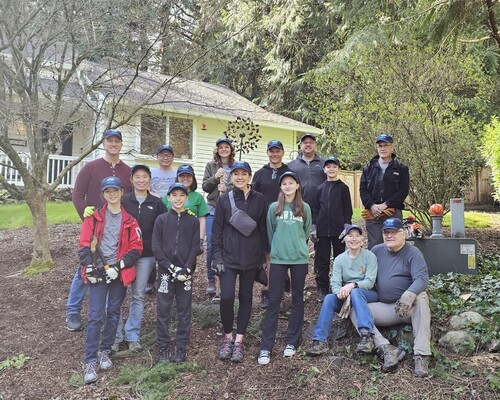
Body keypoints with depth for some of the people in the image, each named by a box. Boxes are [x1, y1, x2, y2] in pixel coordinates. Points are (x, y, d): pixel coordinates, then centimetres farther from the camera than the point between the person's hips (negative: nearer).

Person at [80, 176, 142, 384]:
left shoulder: (129, 220, 4)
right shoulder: (94, 217, 3)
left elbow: (136, 248, -1)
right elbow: (84, 245, 0)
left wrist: (118, 267, -11)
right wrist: (89, 269, -11)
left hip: (119, 273, 2)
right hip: (98, 273, -1)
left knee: (113, 314, 10)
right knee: (96, 316, -5)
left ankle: (105, 351, 26)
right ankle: (91, 361, 0)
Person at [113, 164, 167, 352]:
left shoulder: (156, 203, 4)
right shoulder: (123, 200, 1)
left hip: (146, 255, 1)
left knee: (138, 296, 9)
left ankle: (133, 336, 21)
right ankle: (115, 336, 14)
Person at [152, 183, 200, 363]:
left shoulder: (193, 221, 3)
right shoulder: (161, 220, 2)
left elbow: (195, 247, 0)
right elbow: (156, 247, -3)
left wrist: (186, 269, -12)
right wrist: (172, 267, -11)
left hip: (186, 272, 0)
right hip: (165, 271, 0)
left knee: (184, 310, 6)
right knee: (163, 310, 4)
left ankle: (181, 347, 18)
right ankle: (163, 347, 17)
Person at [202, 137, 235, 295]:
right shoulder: (210, 166, 8)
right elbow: (205, 187, 3)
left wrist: (227, 189, -16)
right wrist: (215, 178, -12)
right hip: (213, 210, 1)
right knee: (211, 245, 1)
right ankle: (211, 280, 13)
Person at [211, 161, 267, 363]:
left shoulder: (258, 199, 1)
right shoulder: (223, 199, 0)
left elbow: (263, 228, 5)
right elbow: (217, 230, 1)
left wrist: (263, 255, 4)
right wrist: (217, 256, -5)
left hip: (251, 257, 1)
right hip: (229, 257, -1)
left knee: (245, 297, 8)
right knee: (226, 297, -10)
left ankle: (238, 341, 20)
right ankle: (228, 337, 13)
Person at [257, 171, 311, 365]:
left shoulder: (305, 208, 4)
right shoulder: (274, 207, 3)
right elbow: (270, 232, 11)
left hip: (299, 258, 1)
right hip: (278, 258, -1)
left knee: (297, 300, 8)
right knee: (274, 301, -1)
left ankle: (292, 342, 21)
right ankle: (266, 347, 3)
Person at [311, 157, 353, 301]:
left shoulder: (343, 188, 3)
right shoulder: (320, 188, 9)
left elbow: (348, 209, 1)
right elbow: (315, 208, 9)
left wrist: (346, 227, -7)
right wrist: (313, 227, 2)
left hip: (338, 229, -2)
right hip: (322, 230, 2)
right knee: (321, 260, 5)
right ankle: (323, 290, 14)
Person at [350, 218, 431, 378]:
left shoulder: (413, 253, -4)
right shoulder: (377, 250, 10)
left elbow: (422, 278, -20)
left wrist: (408, 296, -39)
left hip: (410, 307, -4)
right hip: (385, 309, 4)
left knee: (421, 298, -36)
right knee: (355, 311, -17)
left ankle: (421, 355, -37)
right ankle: (387, 349, -32)